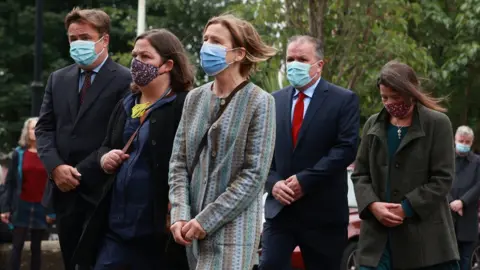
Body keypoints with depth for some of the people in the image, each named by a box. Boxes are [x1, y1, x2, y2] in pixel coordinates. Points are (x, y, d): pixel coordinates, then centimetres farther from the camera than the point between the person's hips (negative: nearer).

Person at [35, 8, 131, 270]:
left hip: (103, 191, -5)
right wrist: (56, 167, -7)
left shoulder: (125, 80, -5)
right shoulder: (58, 79, 15)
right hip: (65, 191, 6)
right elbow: (44, 128, 11)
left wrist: (80, 173, -14)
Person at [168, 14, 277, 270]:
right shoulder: (194, 99, 10)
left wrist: (207, 220, -14)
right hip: (195, 227, 5)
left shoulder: (259, 102, -5)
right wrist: (179, 215, -7)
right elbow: (179, 163, 8)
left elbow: (254, 174, -10)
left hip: (233, 228, -5)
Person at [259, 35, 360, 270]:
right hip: (279, 209, 3)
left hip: (323, 211, -3)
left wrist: (305, 180, -16)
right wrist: (273, 183, -8)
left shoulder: (344, 100, -1)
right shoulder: (274, 101, 12)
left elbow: (346, 148, -12)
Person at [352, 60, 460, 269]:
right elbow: (360, 174, 12)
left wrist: (406, 209, -13)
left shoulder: (437, 123, -1)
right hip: (379, 235, 3)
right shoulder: (373, 125, 12)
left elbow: (442, 178, -6)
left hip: (425, 236, -3)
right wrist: (372, 205, -8)